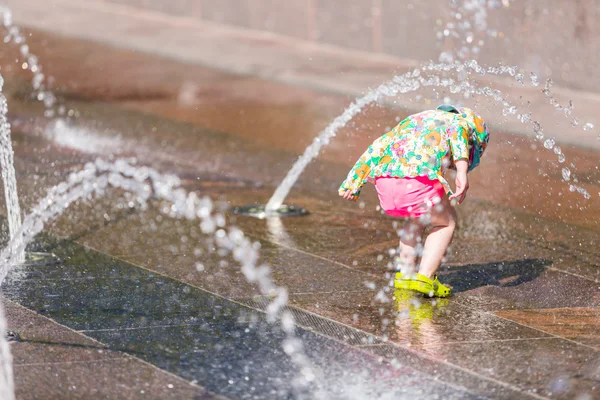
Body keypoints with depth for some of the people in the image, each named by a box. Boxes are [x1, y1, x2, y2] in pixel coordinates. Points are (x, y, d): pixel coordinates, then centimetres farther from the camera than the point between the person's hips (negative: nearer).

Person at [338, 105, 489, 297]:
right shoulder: (460, 122, 21)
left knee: (419, 219, 33)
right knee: (445, 223, 21)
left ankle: (404, 274, 28)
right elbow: (456, 132, -5)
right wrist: (462, 172, -19)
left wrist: (352, 182, 26)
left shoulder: (414, 120, 37)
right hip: (418, 178, -6)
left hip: (384, 177, 6)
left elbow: (377, 147, 29)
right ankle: (424, 278, 8)